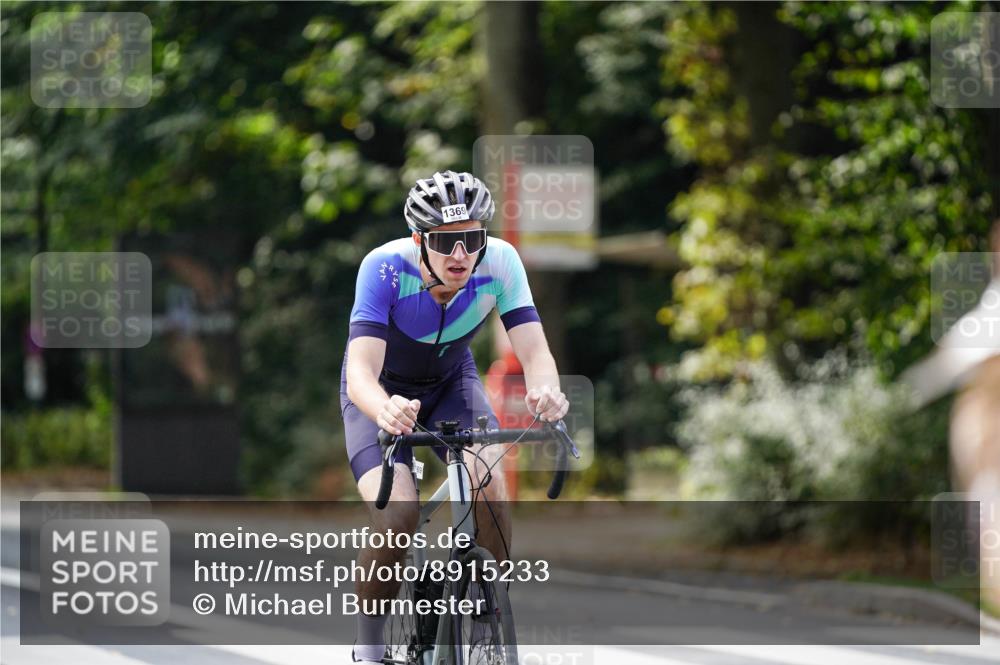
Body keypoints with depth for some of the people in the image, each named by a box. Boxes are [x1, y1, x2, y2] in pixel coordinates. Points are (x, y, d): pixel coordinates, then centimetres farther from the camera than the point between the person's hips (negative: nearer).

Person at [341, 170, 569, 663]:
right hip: (383, 390, -2)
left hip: (452, 381, 3)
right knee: (396, 517, -25)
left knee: (487, 479, -27)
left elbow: (533, 350, -31)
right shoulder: (386, 267, -34)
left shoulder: (499, 262, -26)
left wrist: (544, 389, -55)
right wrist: (384, 409, -65)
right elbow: (359, 374, -41)